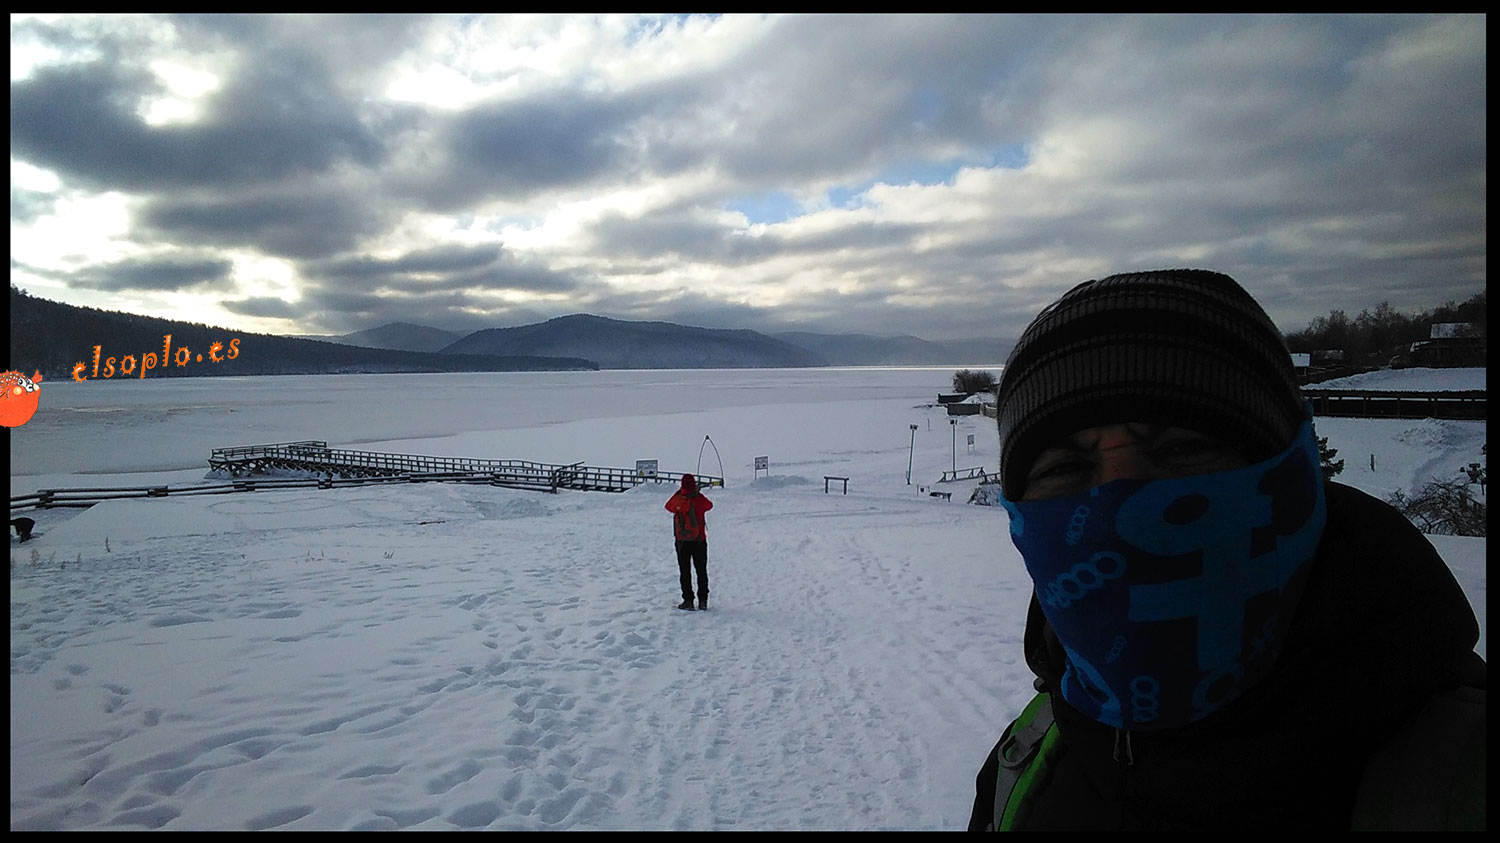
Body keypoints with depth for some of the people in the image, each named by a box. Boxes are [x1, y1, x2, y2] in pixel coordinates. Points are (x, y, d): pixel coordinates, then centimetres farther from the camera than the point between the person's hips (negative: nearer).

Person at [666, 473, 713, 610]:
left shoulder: (678, 500, -9)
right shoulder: (700, 499, -8)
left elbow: (668, 505, 14)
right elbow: (710, 505, 15)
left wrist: (679, 492, 15)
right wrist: (697, 493, 21)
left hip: (682, 541, -1)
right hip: (699, 540, 1)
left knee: (685, 571, 5)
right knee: (701, 571, 10)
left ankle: (688, 600, 1)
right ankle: (703, 600, 9)